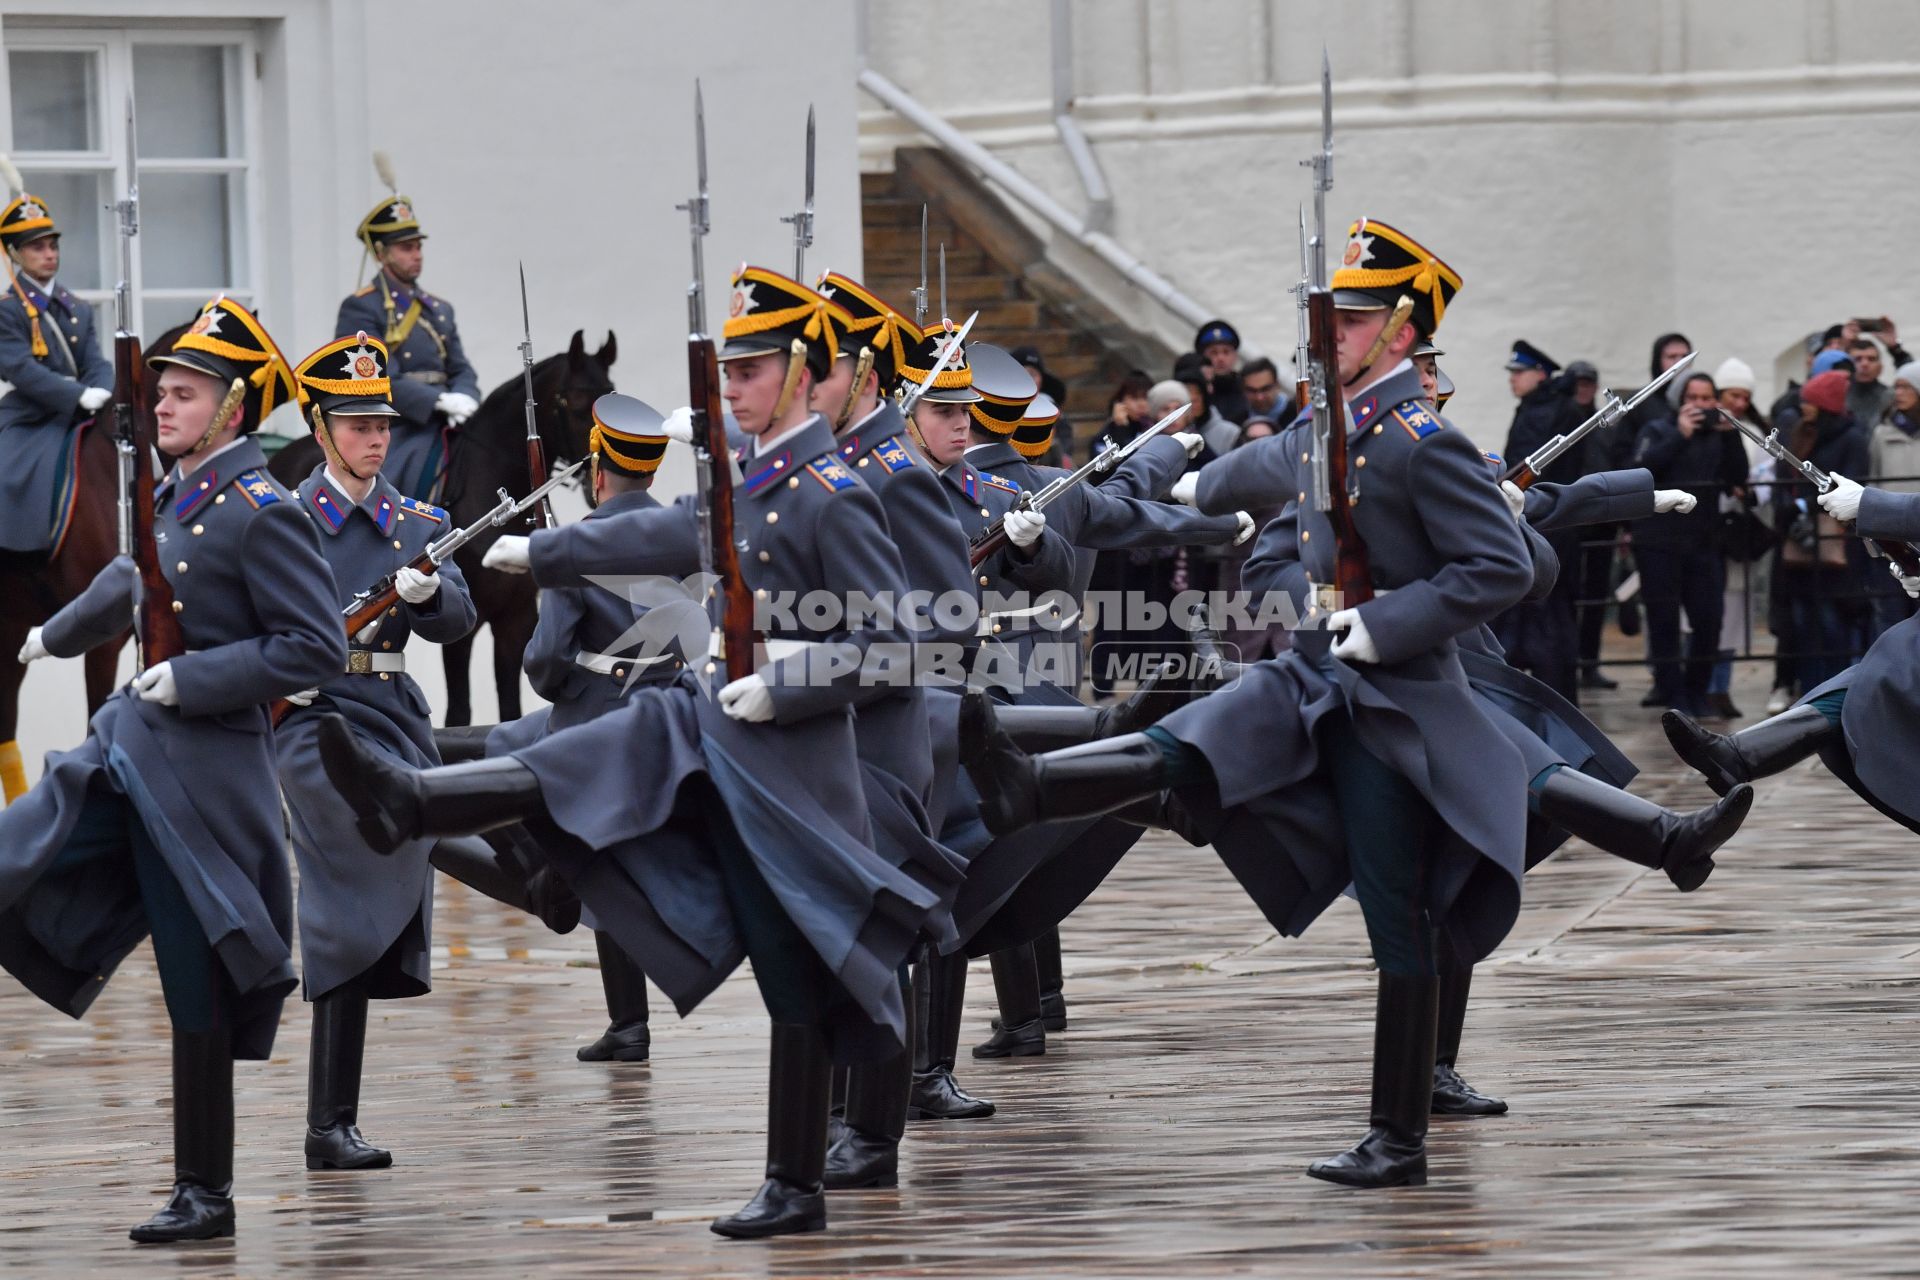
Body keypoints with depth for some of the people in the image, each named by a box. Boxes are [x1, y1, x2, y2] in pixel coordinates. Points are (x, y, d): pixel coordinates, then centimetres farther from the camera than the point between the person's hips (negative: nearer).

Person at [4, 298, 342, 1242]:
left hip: (200, 775, -8)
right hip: (121, 756, 8)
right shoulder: (172, 497, 10)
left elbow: (317, 649, -17)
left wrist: (195, 678, -21)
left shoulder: (264, 515, -14)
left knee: (197, 992, 0)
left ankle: (205, 1193, 10)